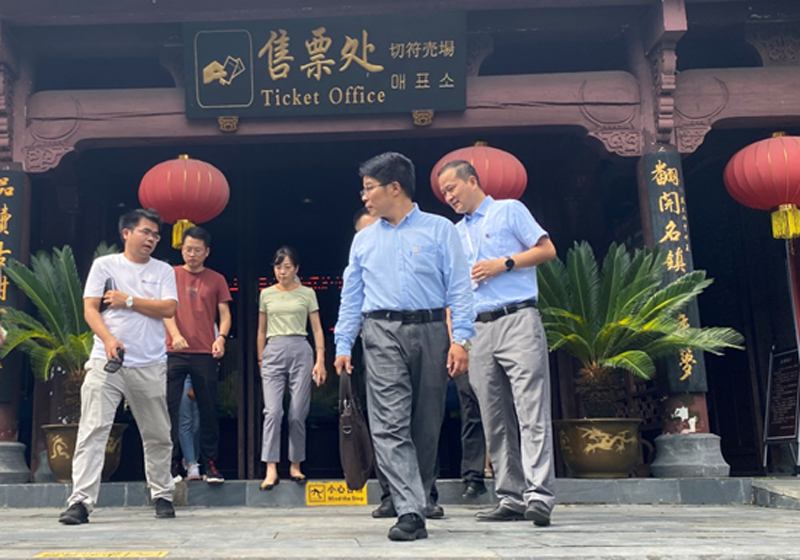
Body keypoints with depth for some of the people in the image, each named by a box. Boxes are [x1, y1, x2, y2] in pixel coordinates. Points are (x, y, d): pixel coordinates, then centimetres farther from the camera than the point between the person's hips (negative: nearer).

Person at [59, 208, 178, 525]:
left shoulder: (163, 271, 11)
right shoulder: (104, 265, 7)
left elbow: (168, 309, -3)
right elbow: (90, 309, -1)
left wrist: (129, 300, -7)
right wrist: (108, 339, -17)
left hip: (150, 365, 2)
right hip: (106, 362, -2)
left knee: (158, 436, 8)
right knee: (93, 430, -10)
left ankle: (162, 496, 23)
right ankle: (80, 502, -9)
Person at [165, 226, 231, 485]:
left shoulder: (216, 279, 10)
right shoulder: (171, 275, 9)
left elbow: (224, 313, 8)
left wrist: (221, 338, -12)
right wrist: (175, 334, -18)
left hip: (205, 354, 0)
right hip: (173, 352, 0)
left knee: (208, 410, 2)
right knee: (170, 408, -2)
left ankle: (210, 464, 9)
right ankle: (170, 464, 5)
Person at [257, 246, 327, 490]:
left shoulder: (307, 293, 8)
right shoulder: (266, 294, 13)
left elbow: (317, 329, 7)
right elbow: (261, 332, 18)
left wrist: (320, 360, -1)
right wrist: (260, 360, 15)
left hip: (300, 351, -1)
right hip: (273, 352, 1)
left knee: (297, 414, -1)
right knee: (272, 411, -11)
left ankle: (295, 465, 12)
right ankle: (271, 469, -12)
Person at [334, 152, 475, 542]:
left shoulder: (439, 230, 7)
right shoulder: (363, 240, 17)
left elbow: (458, 287, 0)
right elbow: (351, 297, 16)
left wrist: (461, 338, -10)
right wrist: (342, 345, 7)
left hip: (430, 332, -1)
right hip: (382, 335, 2)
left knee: (427, 425, 4)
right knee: (390, 424, -11)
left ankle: (418, 497, 19)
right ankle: (411, 512, -13)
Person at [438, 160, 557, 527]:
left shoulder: (509, 210, 9)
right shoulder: (456, 233, 24)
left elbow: (547, 250, 2)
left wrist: (504, 264, -7)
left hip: (518, 320, -6)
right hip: (479, 328, 6)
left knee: (531, 410, -13)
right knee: (495, 420, 2)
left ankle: (539, 496, -17)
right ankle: (511, 498, 6)